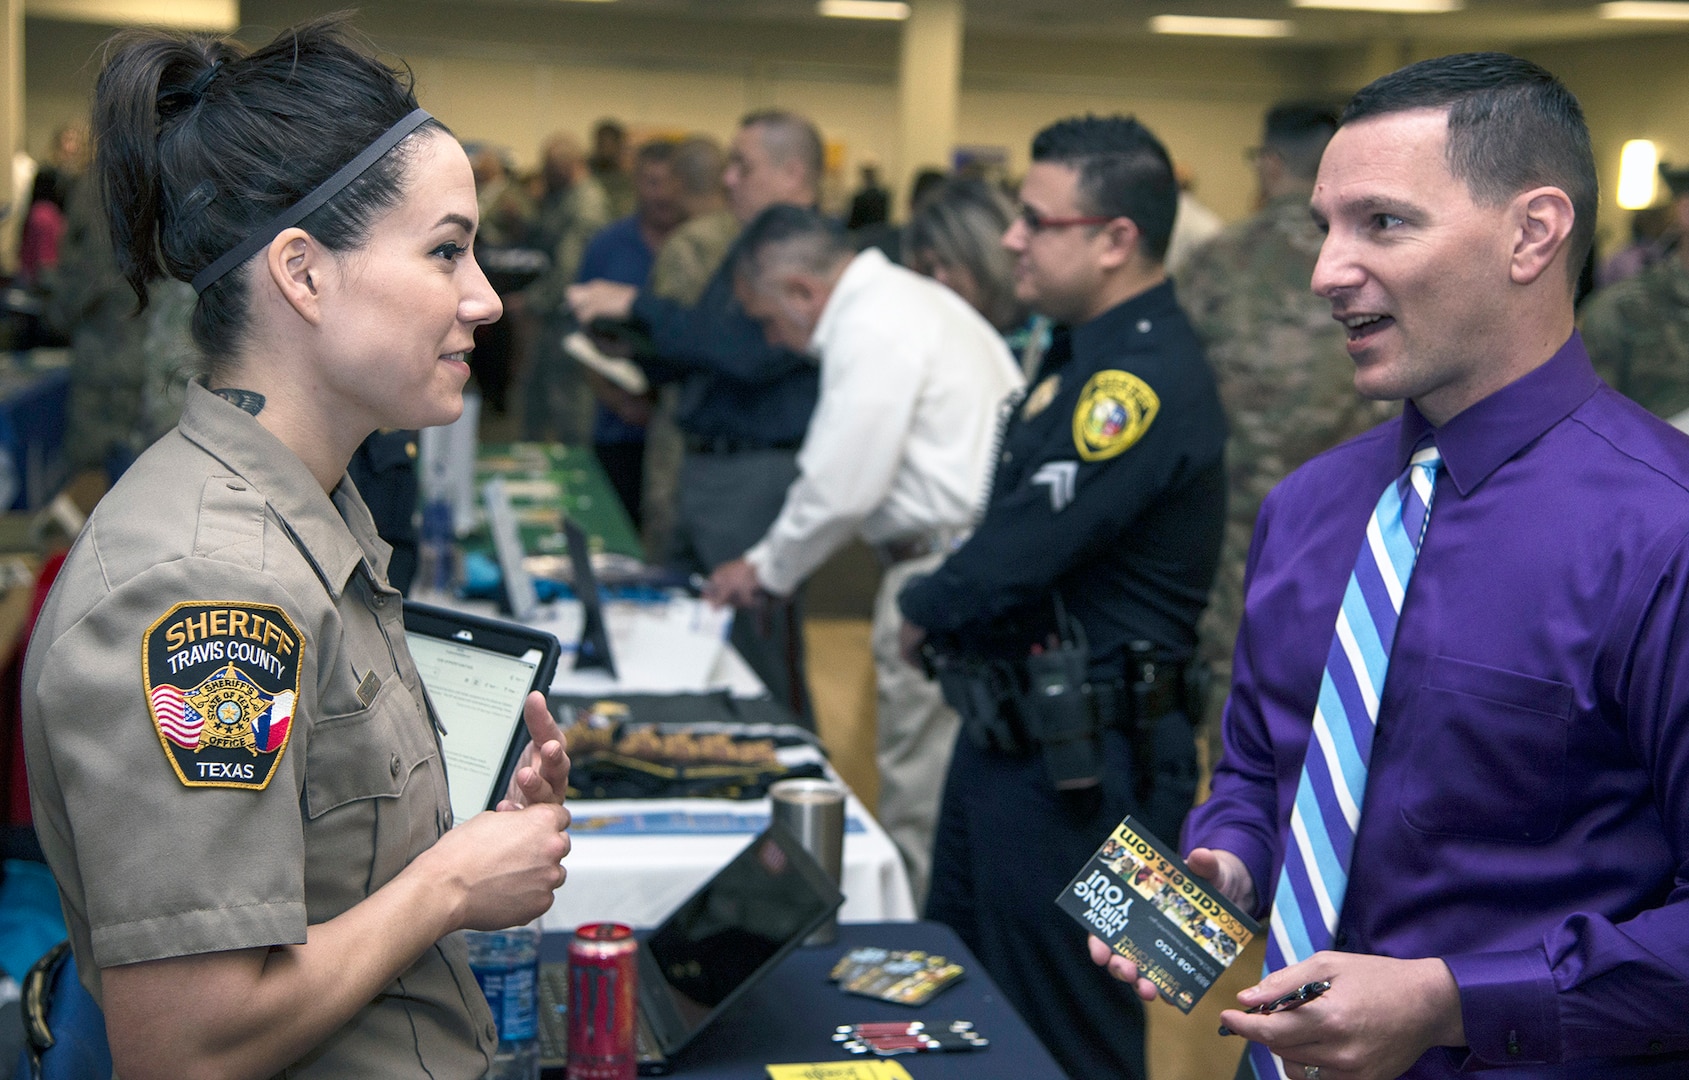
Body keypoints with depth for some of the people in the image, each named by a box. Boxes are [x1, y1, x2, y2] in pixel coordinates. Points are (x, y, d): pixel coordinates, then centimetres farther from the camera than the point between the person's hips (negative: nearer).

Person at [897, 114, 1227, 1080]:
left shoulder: (1148, 376, -23)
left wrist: (924, 609, -6)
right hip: (1013, 735, 10)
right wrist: (946, 612, -1)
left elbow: (1025, 546, -25)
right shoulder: (1090, 353, 10)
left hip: (1083, 765, -10)